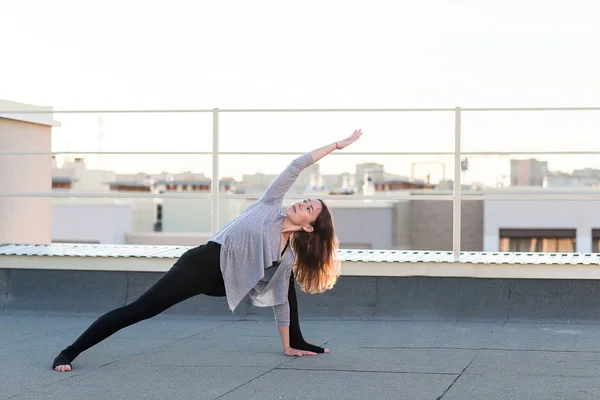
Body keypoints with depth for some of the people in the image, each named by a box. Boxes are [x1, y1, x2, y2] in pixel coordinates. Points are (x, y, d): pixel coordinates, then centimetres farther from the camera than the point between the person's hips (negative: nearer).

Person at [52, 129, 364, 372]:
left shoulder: (289, 257, 7)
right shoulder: (272, 205, -3)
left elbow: (280, 300, 12)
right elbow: (297, 166, -4)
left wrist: (288, 345, 12)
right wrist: (337, 145, -2)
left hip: (223, 282, 7)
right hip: (203, 264, -7)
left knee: (288, 281, 11)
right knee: (138, 310, -16)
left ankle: (299, 343, 21)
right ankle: (67, 353, -13)